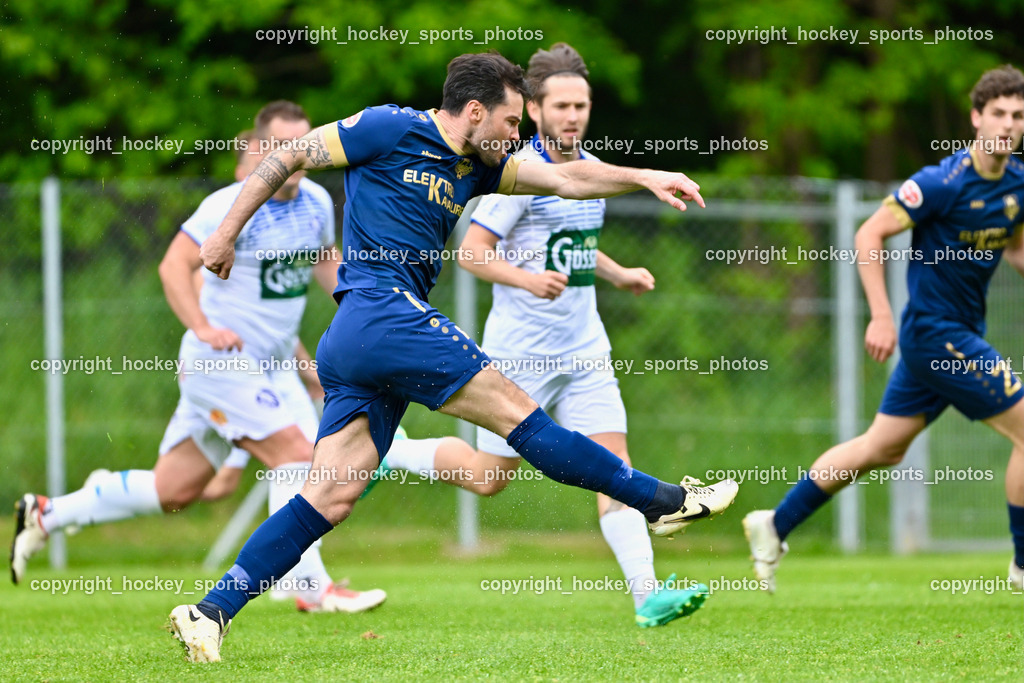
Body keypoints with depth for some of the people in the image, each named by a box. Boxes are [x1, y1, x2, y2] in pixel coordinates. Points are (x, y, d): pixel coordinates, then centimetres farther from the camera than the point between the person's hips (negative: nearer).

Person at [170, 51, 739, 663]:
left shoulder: (475, 167, 21)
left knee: (333, 497, -1)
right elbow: (289, 158, 2)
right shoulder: (393, 129, -2)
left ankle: (211, 612, -6)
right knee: (515, 409, -5)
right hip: (383, 311, -9)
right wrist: (227, 234, 0)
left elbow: (565, 179, 19)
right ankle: (662, 501, -1)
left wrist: (645, 178, 6)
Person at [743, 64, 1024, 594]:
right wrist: (882, 316, -20)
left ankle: (775, 525, 25)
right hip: (937, 334, -8)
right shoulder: (943, 182, -19)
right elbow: (870, 234, -15)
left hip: (963, 332, 8)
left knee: (882, 449, 14)